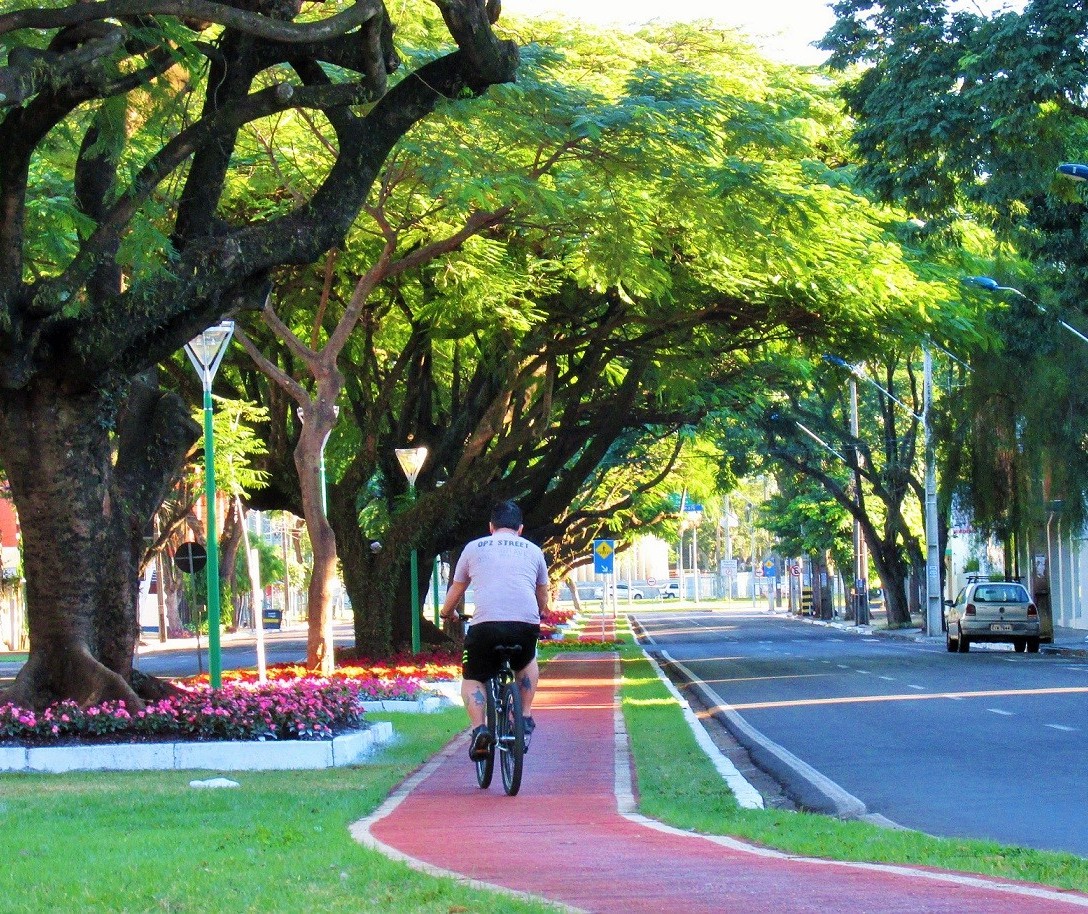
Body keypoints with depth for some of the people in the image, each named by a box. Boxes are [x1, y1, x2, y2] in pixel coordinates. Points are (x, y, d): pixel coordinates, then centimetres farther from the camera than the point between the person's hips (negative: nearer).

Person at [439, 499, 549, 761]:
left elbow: (455, 591, 29)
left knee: (472, 679, 18)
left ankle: (479, 728, -7)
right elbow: (543, 597, 34)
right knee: (527, 663, 34)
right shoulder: (533, 550, 21)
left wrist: (446, 613, 50)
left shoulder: (474, 548, 18)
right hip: (527, 625, 2)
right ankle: (526, 717, 21)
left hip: (486, 624, -2)